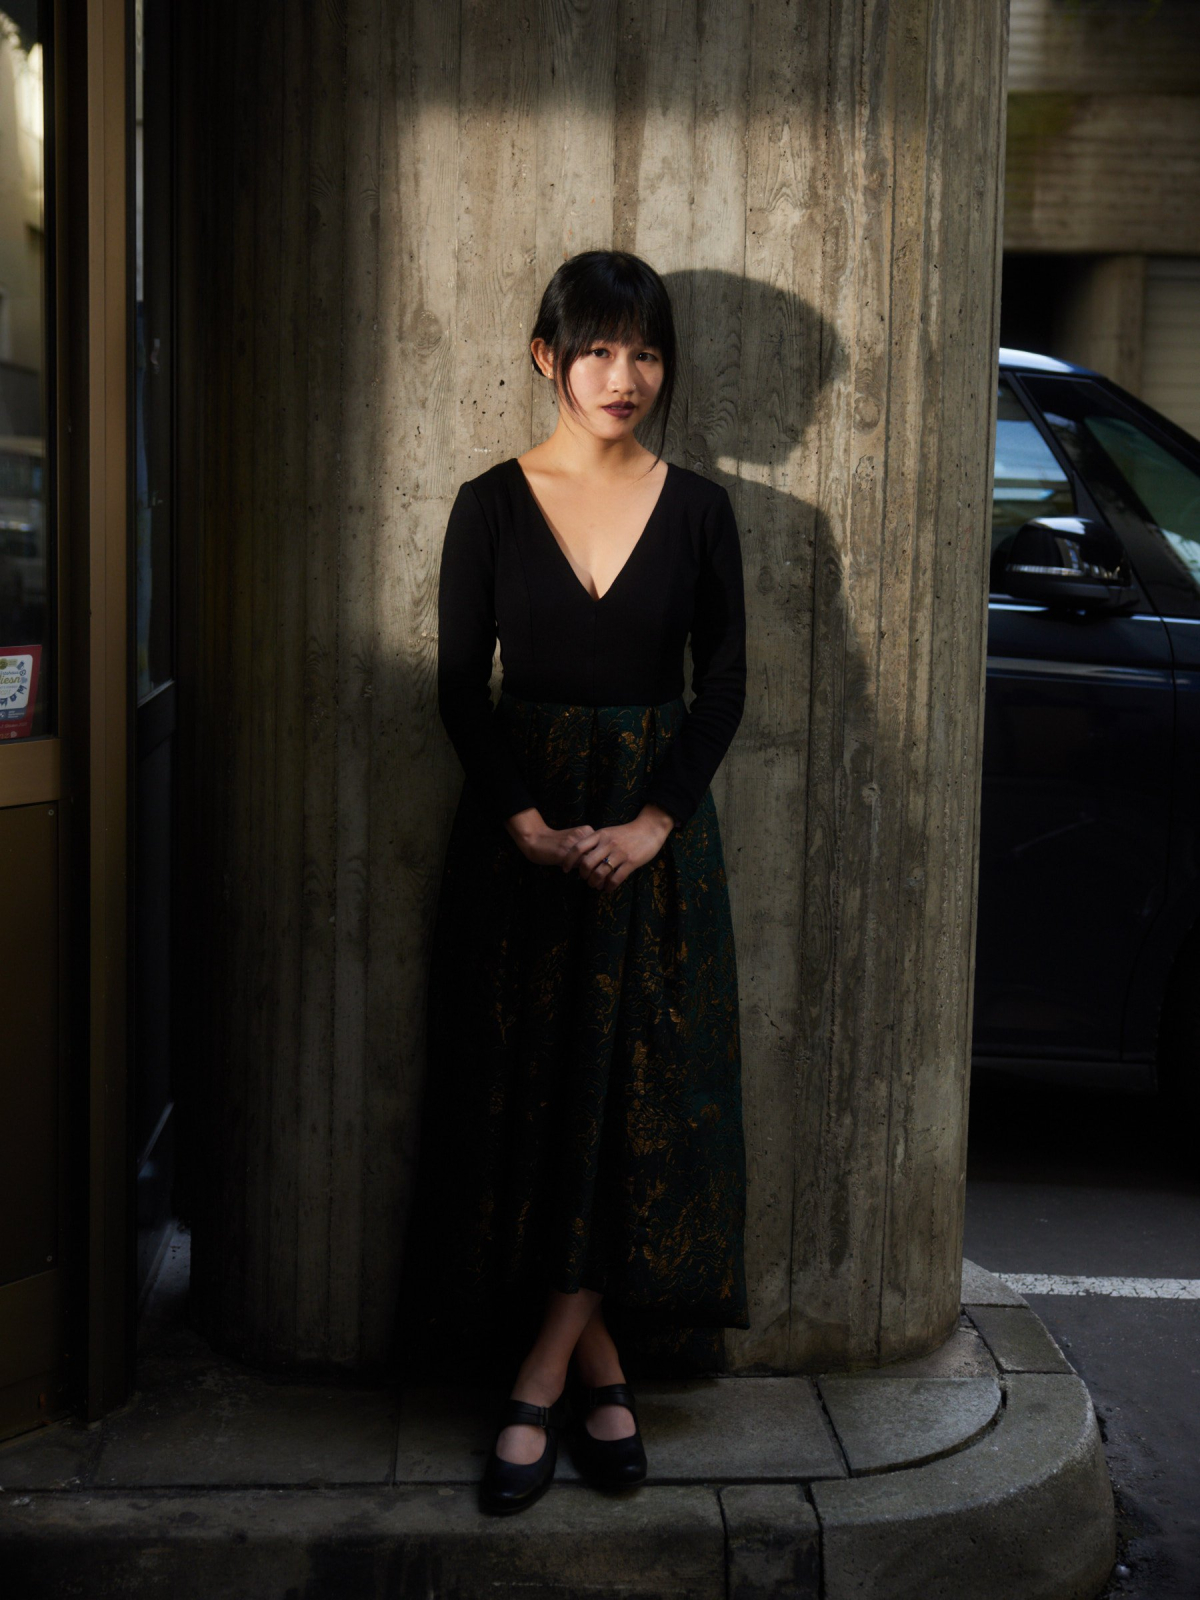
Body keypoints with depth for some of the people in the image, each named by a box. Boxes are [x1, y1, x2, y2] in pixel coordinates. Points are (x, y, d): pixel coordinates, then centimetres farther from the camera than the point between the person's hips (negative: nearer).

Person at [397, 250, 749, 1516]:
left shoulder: (696, 510, 4)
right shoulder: (493, 504, 1)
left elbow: (723, 686, 1)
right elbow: (459, 687, -2)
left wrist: (650, 823, -11)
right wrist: (527, 823, -14)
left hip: (656, 828, 1)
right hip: (518, 825, -1)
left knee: (638, 1098, -3)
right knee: (528, 1093, 0)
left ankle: (537, 1392, 7)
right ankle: (602, 1376, 15)